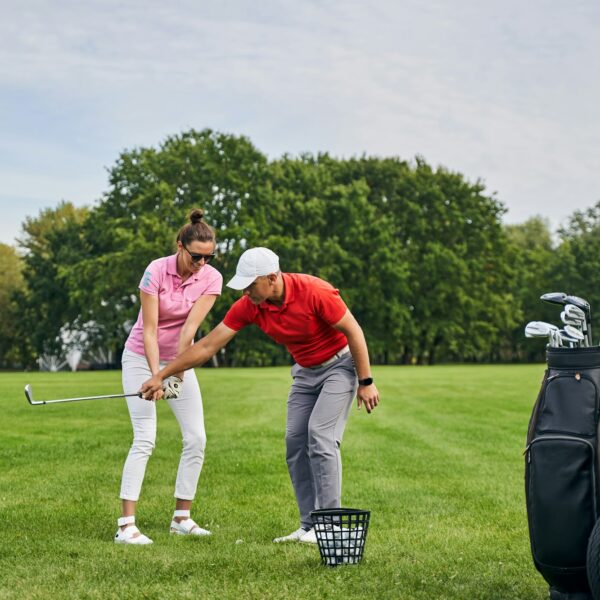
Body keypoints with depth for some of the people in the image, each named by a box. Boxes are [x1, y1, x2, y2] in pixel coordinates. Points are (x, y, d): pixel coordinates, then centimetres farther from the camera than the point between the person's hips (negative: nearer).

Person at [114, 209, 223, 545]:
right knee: (145, 439, -15)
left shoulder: (211, 278, -13)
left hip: (180, 360, 4)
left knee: (197, 438, -2)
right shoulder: (156, 271, -20)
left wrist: (177, 373, -28)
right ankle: (126, 525, -14)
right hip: (142, 357, -4)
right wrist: (155, 375, -30)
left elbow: (190, 328, -22)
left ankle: (182, 518, 11)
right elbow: (149, 330, -22)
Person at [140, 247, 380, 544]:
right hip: (306, 371, 6)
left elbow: (353, 331, -19)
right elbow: (208, 345, -10)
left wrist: (366, 382, -17)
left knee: (320, 436, -17)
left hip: (340, 364, -6)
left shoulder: (314, 292, -29)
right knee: (295, 442, -2)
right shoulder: (248, 306, -14)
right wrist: (160, 375, -12)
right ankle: (308, 526, 3)